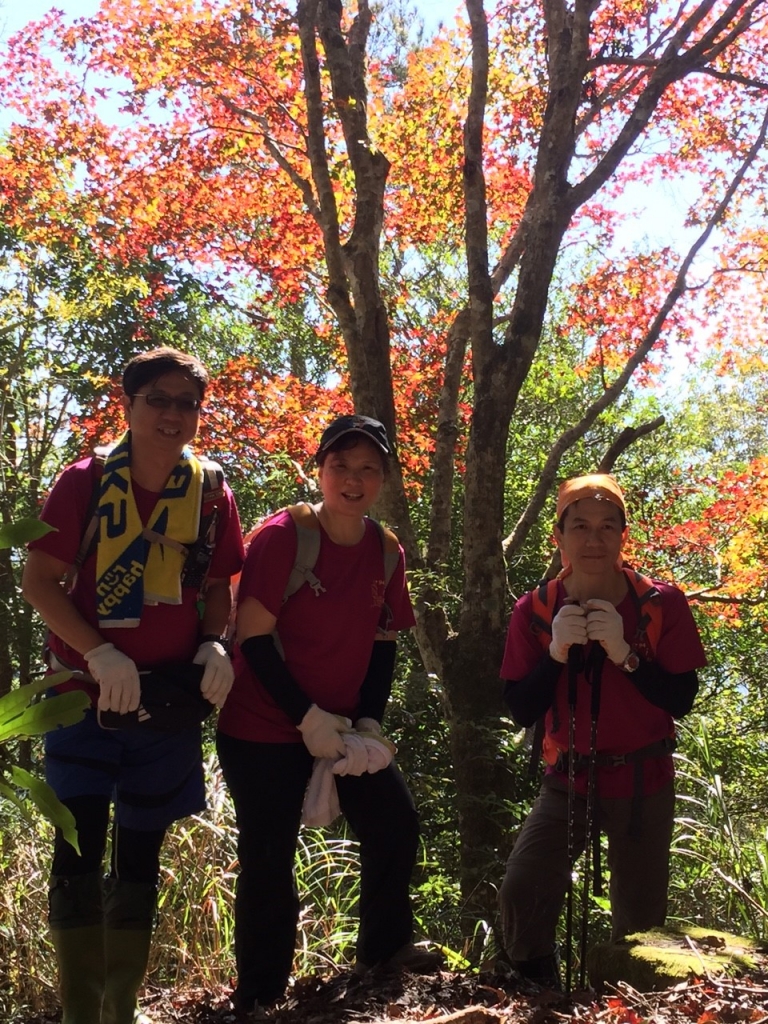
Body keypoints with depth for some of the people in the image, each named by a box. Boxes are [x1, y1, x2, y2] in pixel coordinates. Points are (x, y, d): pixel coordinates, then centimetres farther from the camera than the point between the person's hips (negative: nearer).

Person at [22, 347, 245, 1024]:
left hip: (169, 703, 3)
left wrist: (213, 645, -8)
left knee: (141, 854, 12)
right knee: (79, 848, -7)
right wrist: (99, 652, -18)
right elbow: (39, 580, -7)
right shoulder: (86, 483, -6)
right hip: (86, 694, -3)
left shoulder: (211, 493, 2)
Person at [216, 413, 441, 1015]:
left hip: (343, 726, 6)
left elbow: (384, 643, 7)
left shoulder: (387, 552, 1)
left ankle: (384, 946, 36)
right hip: (265, 729, -6)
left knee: (396, 821, 12)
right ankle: (259, 997, 14)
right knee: (270, 859, -4)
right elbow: (254, 636, -19)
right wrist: (307, 718, -20)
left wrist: (370, 721, -4)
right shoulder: (281, 537, -17)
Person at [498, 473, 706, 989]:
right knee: (521, 892, -16)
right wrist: (556, 653, -25)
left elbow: (682, 700, -14)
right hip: (568, 780, 1)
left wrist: (623, 652, -27)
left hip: (644, 784, 0)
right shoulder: (535, 612, -8)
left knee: (640, 921, 7)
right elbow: (521, 711, -9)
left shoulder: (661, 604, -11)